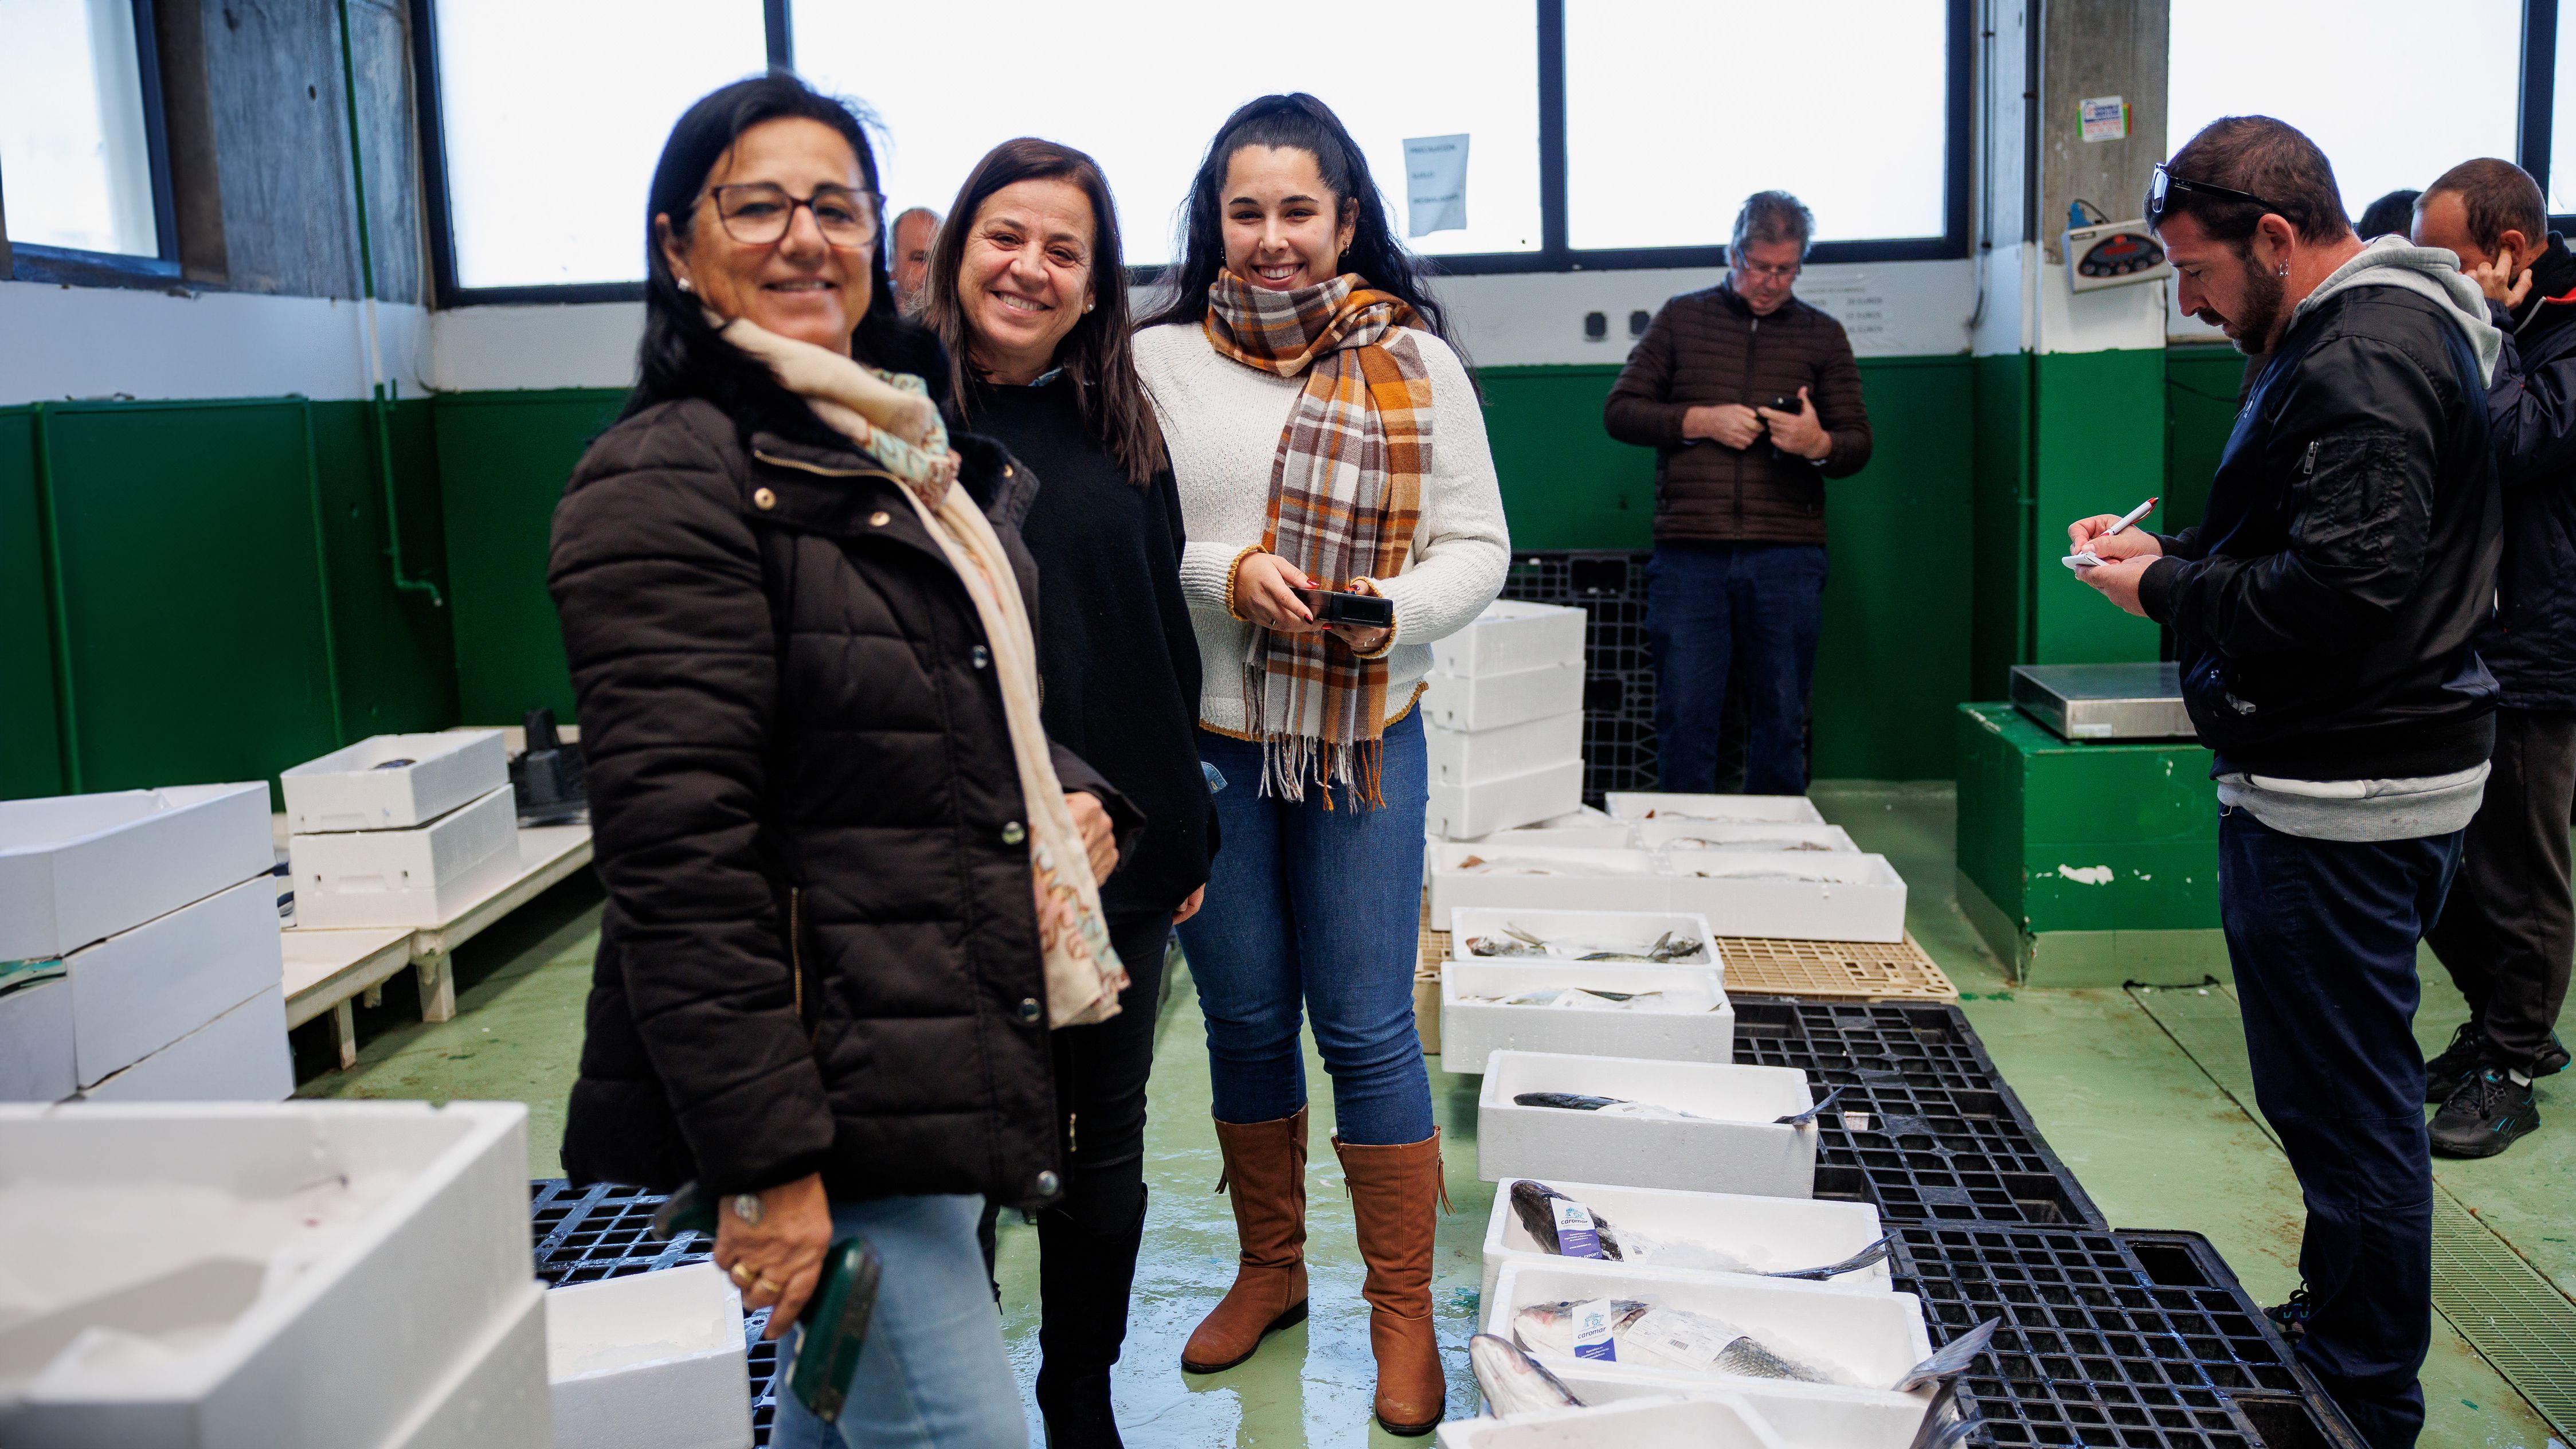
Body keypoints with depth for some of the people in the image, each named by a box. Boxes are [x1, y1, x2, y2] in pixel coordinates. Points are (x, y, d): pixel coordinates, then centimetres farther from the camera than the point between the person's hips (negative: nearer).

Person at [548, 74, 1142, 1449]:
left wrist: (1069, 796, 3)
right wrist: (765, 1163, -22)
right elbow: (679, 851, -21)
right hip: (829, 1093, -9)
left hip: (949, 1051, 9)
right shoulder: (670, 480, -14)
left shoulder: (907, 454, 15)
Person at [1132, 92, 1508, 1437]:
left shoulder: (1417, 363, 1)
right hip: (1205, 738, 2)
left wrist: (1395, 609, -18)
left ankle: (1403, 1313, 19)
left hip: (1364, 737, -1)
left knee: (1367, 1026, 2)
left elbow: (1476, 546, 1)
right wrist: (1226, 574, -18)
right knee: (1244, 1019, 14)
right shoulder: (1159, 360, 1)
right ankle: (1268, 1270, 34)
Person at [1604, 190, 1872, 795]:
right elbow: (1620, 410, 8)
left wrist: (1819, 445, -11)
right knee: (1685, 715, 0)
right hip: (1689, 552, -1)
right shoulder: (1682, 319, 12)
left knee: (1781, 718, 4)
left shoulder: (1823, 335, 15)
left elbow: (1859, 443, 12)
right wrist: (1700, 421, -6)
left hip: (1787, 556, 1)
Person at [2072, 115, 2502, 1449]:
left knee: (2344, 1105, 0)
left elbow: (2342, 587, -27)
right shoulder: (2381, 327, 16)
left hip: (2340, 796, -11)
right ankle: (2341, 1330, 35)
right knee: (2343, 1091, 20)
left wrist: (2167, 590, -14)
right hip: (2349, 769, 11)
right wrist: (2174, 548, 10)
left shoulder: (2363, 360, -19)